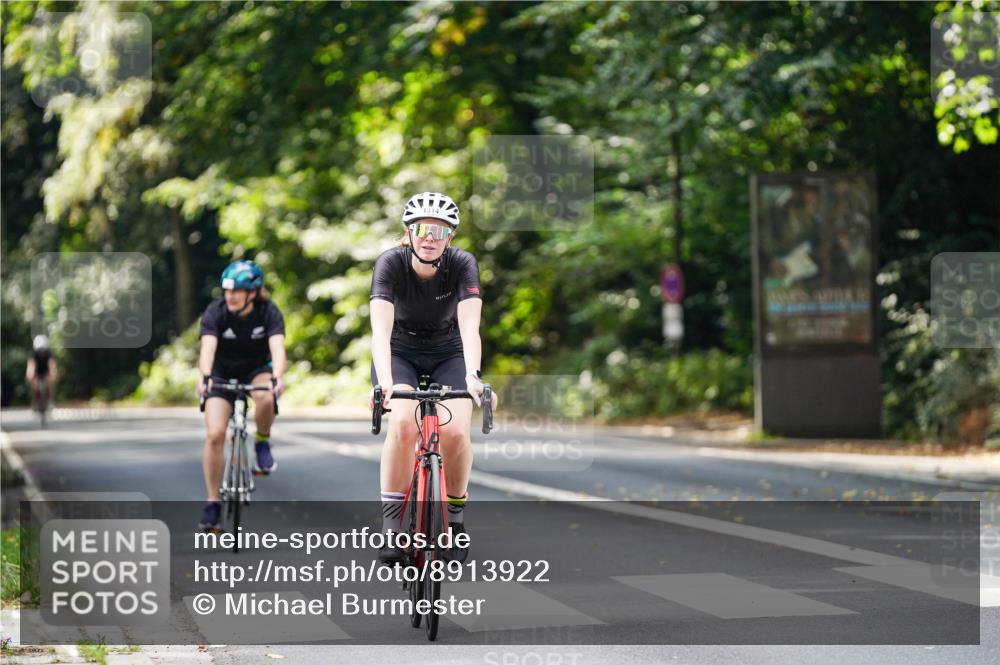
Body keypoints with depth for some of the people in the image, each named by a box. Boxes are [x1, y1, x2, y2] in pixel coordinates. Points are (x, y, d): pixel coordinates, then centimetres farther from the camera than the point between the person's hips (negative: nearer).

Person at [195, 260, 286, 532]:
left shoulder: (269, 312, -22)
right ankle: (213, 503, -5)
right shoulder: (215, 312, -23)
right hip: (222, 373, 0)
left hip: (257, 369, 0)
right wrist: (205, 377, -57)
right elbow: (208, 348, -37)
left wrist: (277, 378, -55)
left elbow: (277, 348, -36)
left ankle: (262, 444, -6)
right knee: (214, 435, -16)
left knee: (265, 398, -36)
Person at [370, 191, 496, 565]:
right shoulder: (390, 264, -24)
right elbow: (381, 328, -36)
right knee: (403, 423, -29)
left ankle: (455, 516, 1)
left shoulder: (462, 265, -21)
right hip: (399, 355, -1)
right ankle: (391, 526, -21)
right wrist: (385, 381, -52)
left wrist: (472, 375, -51)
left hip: (448, 356, 1)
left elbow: (469, 326, -33)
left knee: (455, 431, -23)